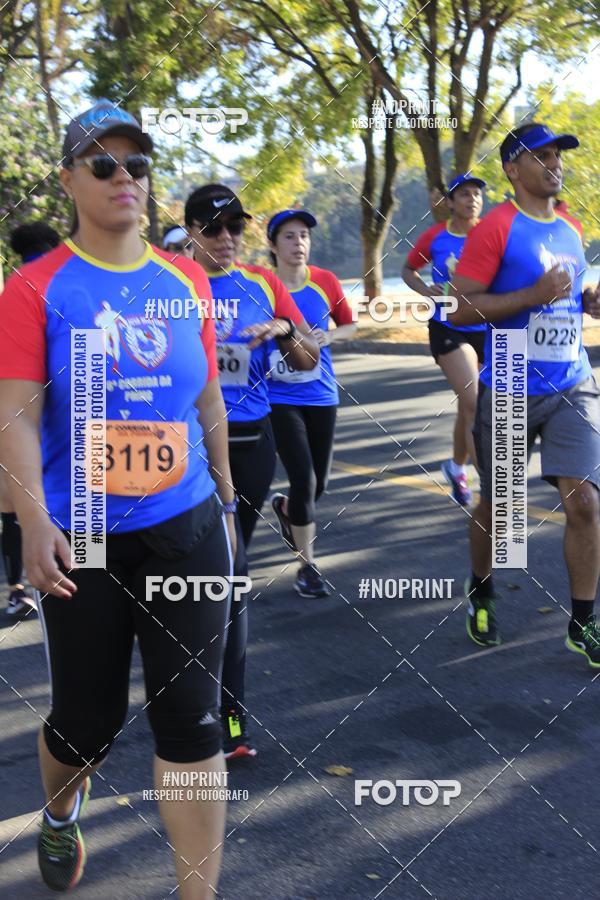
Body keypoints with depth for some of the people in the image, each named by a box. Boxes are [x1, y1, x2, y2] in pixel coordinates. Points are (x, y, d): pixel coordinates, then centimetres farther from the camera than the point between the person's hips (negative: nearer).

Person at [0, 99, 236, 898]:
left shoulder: (187, 281, 5)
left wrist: (226, 498, 16)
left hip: (187, 527, 3)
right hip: (84, 538, -2)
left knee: (192, 717, 2)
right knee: (89, 717, 10)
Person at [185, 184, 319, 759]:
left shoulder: (264, 285, 9)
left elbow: (309, 362, 11)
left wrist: (285, 330, -8)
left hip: (252, 438, 4)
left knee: (226, 568, 13)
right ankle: (229, 723, -7)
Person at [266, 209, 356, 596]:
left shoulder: (326, 282, -1)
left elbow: (350, 325, 11)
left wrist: (330, 336, -9)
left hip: (321, 395, 4)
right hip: (279, 399, -4)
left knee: (319, 483, 11)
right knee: (303, 479, -11)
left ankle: (286, 508, 48)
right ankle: (307, 565, 6)